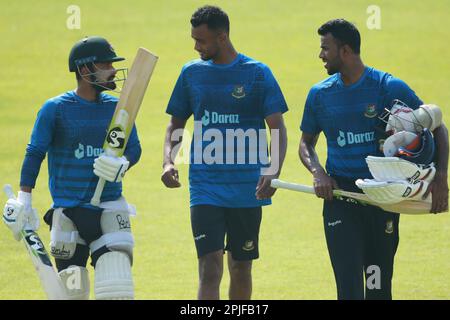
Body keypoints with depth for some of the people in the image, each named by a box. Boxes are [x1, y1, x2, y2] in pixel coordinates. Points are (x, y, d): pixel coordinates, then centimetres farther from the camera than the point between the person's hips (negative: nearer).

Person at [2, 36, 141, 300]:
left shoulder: (118, 108, 7)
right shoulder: (55, 109, -3)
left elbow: (134, 149, 11)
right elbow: (35, 154, 0)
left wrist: (123, 165, -13)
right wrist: (23, 201, -6)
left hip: (110, 212, 2)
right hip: (67, 213, -2)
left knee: (117, 290, -13)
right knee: (72, 291, 0)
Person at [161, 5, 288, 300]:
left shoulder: (257, 73, -1)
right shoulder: (191, 73, 7)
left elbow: (278, 130, -4)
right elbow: (176, 124, 16)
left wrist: (274, 171, -20)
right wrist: (169, 160, -3)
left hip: (247, 188, -1)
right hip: (205, 185, 1)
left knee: (241, 268, 9)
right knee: (210, 269, -12)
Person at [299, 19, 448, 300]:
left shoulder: (391, 88, -3)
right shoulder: (320, 94, 6)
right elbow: (307, 142, 19)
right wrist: (318, 173, -3)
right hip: (339, 192, 1)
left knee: (379, 285, 5)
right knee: (349, 285, -10)